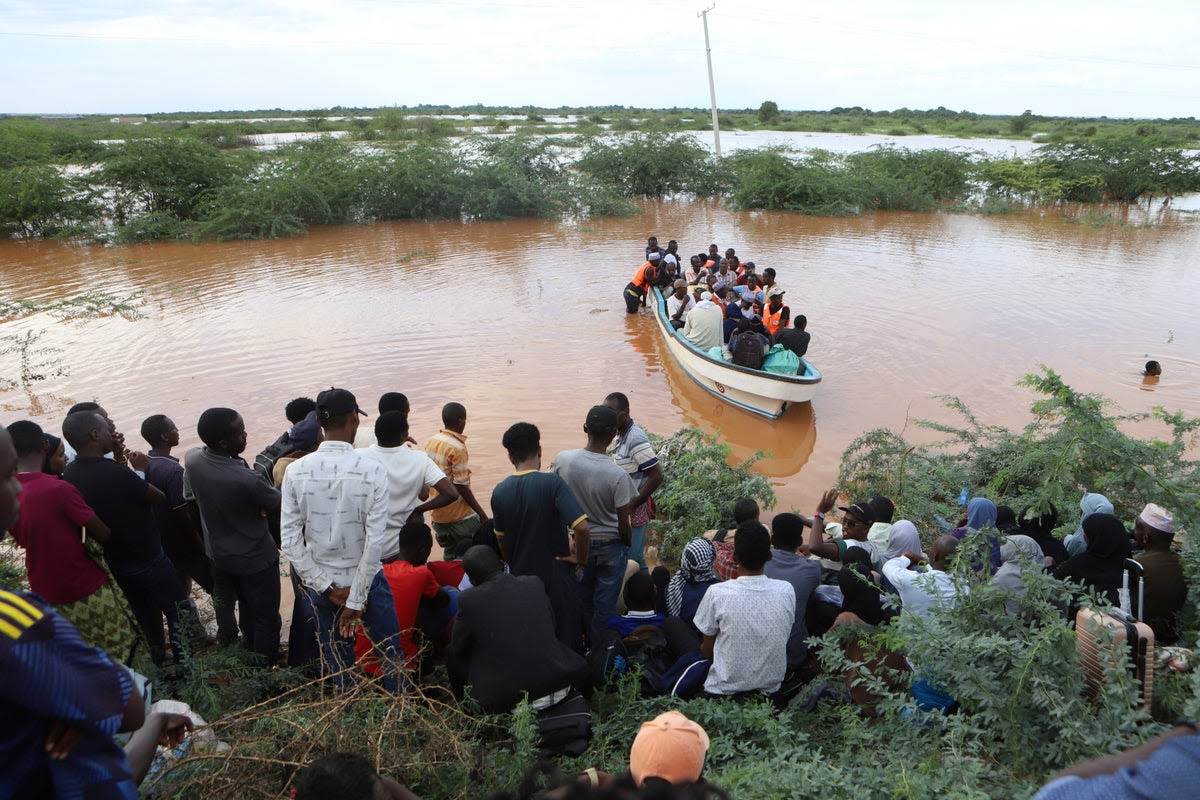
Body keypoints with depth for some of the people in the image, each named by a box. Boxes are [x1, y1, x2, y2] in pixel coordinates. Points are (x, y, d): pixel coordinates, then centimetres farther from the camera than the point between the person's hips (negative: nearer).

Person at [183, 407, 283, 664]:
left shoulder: (191, 459, -16)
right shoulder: (247, 480, -36)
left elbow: (190, 499, 3)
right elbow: (277, 502, -16)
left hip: (218, 553, 7)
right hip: (255, 558, -7)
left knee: (246, 612, 28)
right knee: (267, 619, 14)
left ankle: (252, 657, 47)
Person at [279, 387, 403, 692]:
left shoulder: (295, 472, -10)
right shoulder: (373, 471, -19)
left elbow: (290, 540, -10)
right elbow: (374, 541, -20)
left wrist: (328, 587, -7)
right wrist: (356, 600, -13)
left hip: (321, 585, 3)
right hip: (365, 580, -3)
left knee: (338, 659, 20)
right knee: (389, 652, 16)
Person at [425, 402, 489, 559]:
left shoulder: (431, 442, 3)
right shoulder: (458, 447, -19)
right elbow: (461, 486, -20)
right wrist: (481, 513, -14)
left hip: (436, 512, 8)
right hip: (460, 516, -8)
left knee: (450, 555, 19)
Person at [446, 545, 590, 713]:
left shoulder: (469, 599, -9)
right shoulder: (534, 583, 1)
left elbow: (457, 646, 6)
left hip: (507, 703, -3)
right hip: (559, 687, 3)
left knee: (452, 653, 16)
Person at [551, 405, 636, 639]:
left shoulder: (563, 460, -17)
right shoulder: (618, 475, -26)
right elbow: (623, 526, -18)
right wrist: (627, 540, 3)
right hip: (610, 546, -4)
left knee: (583, 597, 25)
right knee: (605, 604, 15)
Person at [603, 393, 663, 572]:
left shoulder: (636, 438, -21)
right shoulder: (619, 437, 7)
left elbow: (656, 476, -23)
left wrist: (631, 505, -19)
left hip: (634, 512, -9)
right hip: (623, 509, 9)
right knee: (636, 560, 18)